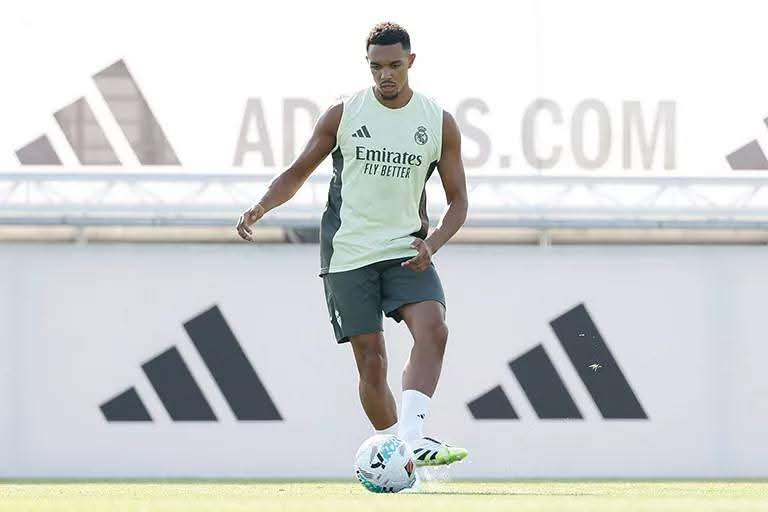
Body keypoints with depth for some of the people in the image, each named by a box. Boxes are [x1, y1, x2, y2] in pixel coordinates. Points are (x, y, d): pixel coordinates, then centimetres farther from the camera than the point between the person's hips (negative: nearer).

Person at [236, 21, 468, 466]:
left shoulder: (439, 123, 3)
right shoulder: (343, 115, 1)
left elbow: (458, 199, 6)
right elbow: (299, 172, 9)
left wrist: (432, 244, -12)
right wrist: (261, 207, -10)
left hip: (405, 249, 0)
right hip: (349, 253, 0)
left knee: (433, 329, -25)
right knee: (371, 362, -5)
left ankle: (413, 436, -35)